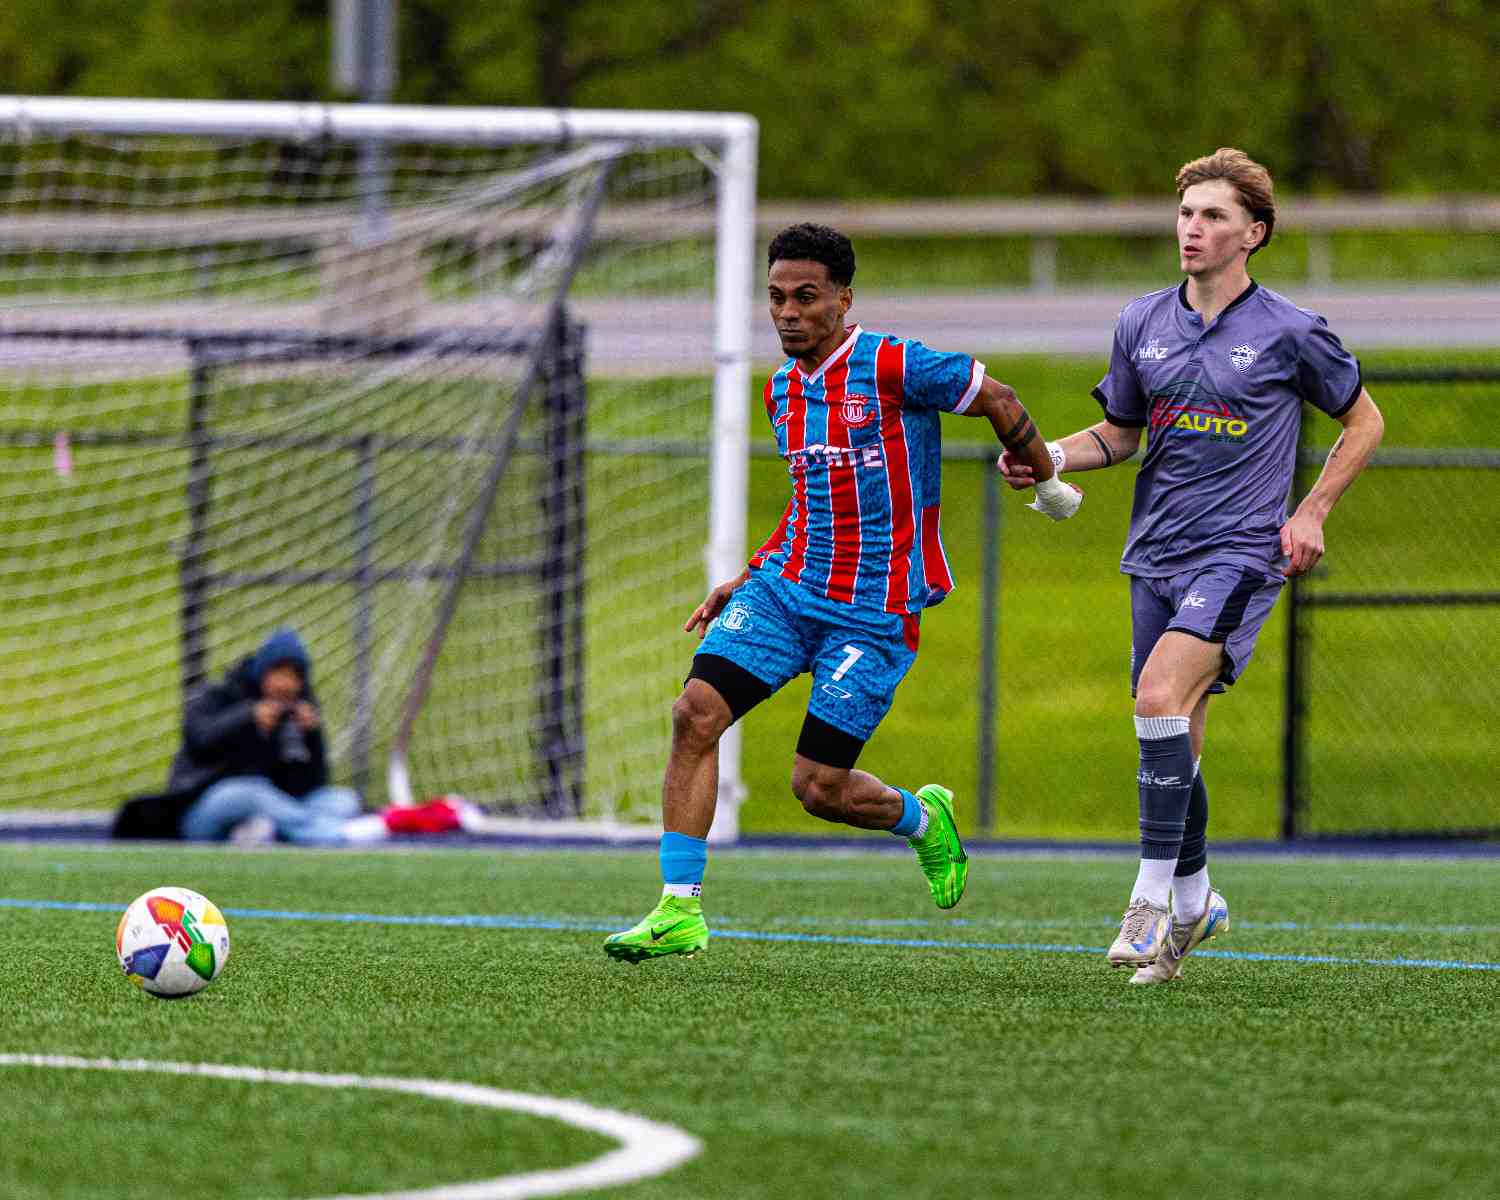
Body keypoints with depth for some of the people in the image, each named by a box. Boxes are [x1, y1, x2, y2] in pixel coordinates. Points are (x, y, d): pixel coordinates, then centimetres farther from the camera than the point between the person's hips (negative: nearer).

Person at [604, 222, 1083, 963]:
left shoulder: (891, 367, -13)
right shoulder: (782, 391, 10)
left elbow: (997, 400, -1)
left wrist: (1047, 480, 13)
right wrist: (744, 581, 19)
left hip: (875, 614, -6)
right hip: (787, 587, 6)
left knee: (818, 787, -7)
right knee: (695, 714, -15)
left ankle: (922, 819, 28)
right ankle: (679, 910, -11)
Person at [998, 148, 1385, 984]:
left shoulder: (1291, 333, -4)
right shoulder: (1142, 325, 7)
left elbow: (1365, 420, 9)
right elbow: (1118, 434, 19)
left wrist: (1312, 514, 0)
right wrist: (1050, 458, -1)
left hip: (1241, 553, -5)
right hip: (1157, 554, 5)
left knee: (1161, 695, -25)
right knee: (1174, 742, 8)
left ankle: (1153, 895, -21)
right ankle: (1194, 899, 28)